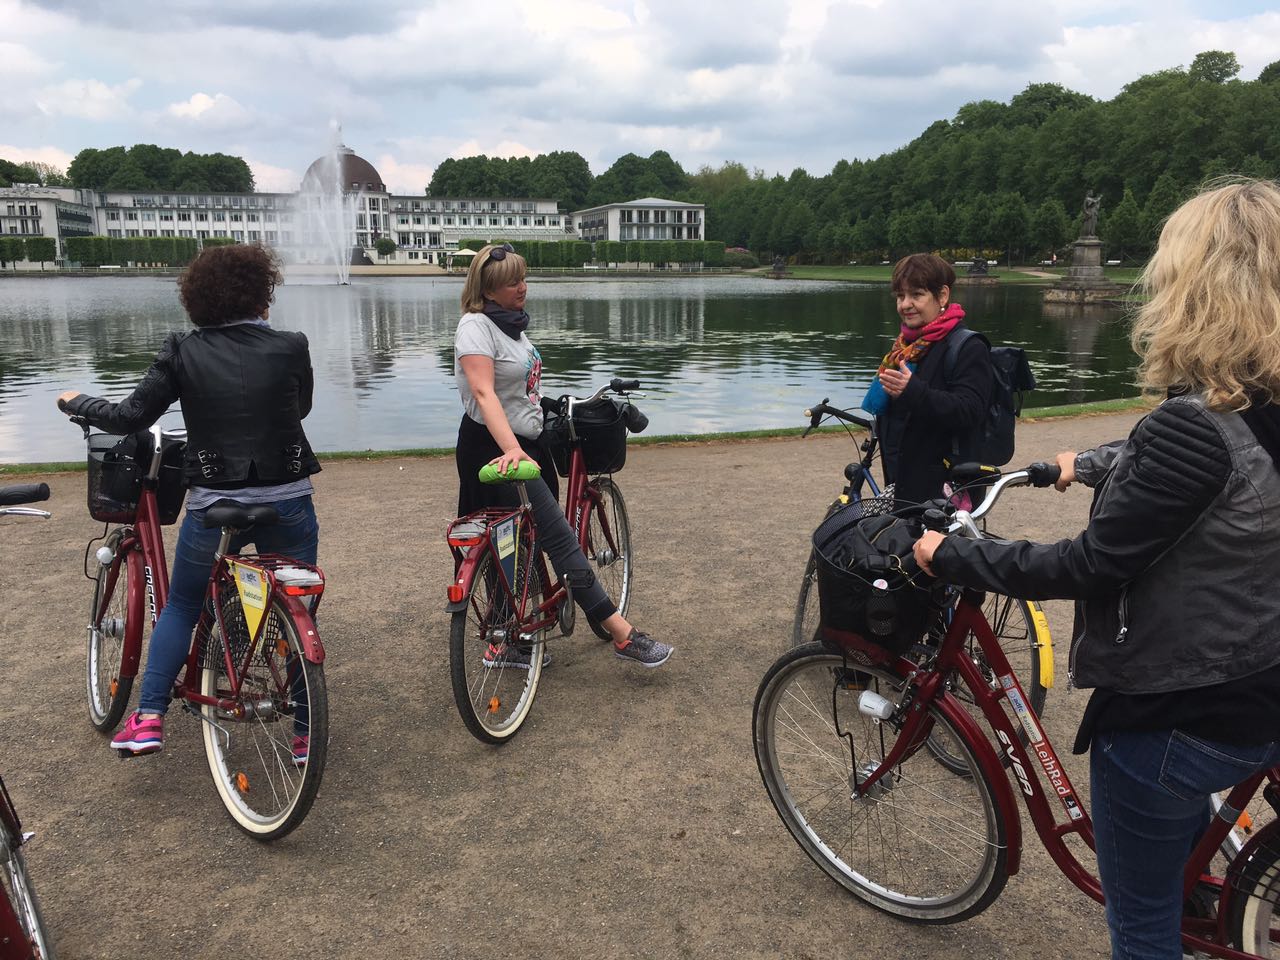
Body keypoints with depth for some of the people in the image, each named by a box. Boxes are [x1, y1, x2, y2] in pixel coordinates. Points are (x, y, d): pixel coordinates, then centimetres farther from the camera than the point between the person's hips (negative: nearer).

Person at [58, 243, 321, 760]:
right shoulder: (291, 347, -3)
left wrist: (76, 403, 17)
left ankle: (148, 718, 18)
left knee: (181, 605, 23)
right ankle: (305, 734, 19)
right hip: (288, 503, 0)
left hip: (213, 506, 0)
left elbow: (129, 417, -2)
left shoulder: (184, 351, -4)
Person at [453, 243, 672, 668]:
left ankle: (504, 645, 22)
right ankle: (622, 634, -9)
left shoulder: (510, 322, 14)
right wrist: (512, 450, -39)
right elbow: (484, 393, -28)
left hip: (525, 444, 10)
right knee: (560, 538, -11)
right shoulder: (476, 327, -15)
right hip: (495, 450, -10)